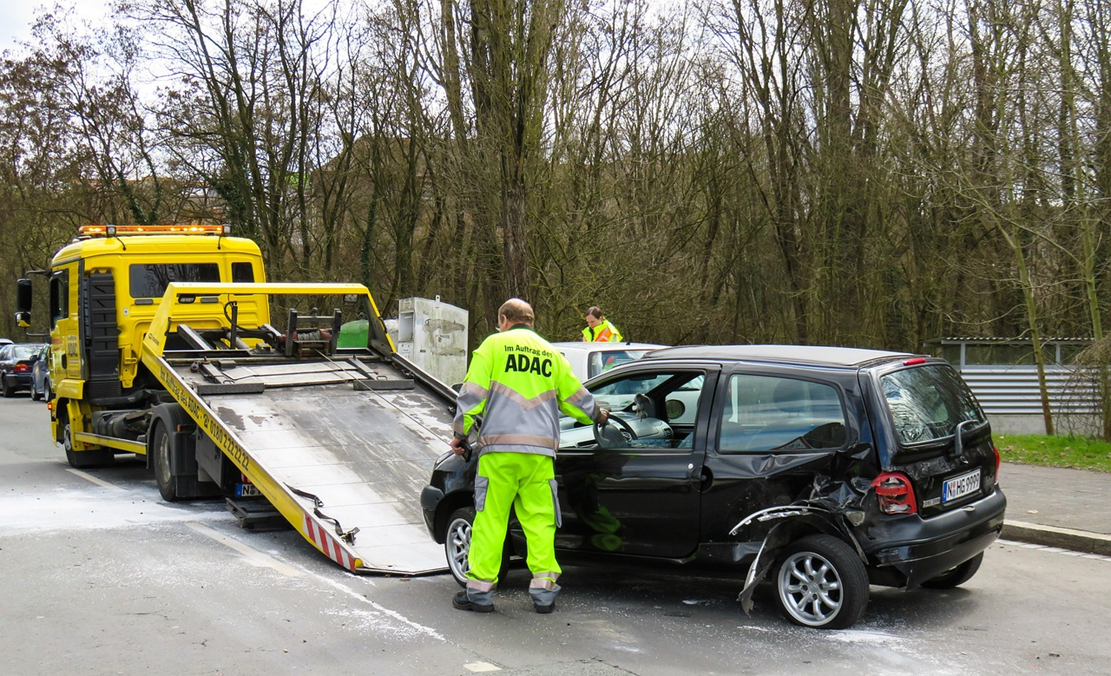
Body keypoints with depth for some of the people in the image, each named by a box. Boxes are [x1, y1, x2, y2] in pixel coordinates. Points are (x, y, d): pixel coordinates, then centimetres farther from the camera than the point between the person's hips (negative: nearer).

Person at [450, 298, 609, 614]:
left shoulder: (493, 345, 6)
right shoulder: (551, 353, 18)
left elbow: (472, 394, 0)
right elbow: (575, 396, 24)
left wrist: (461, 434, 10)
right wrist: (597, 415, 44)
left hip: (499, 448, -3)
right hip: (540, 451, 3)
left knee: (490, 517, 1)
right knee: (540, 520, 7)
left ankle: (480, 590, 4)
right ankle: (544, 589, 6)